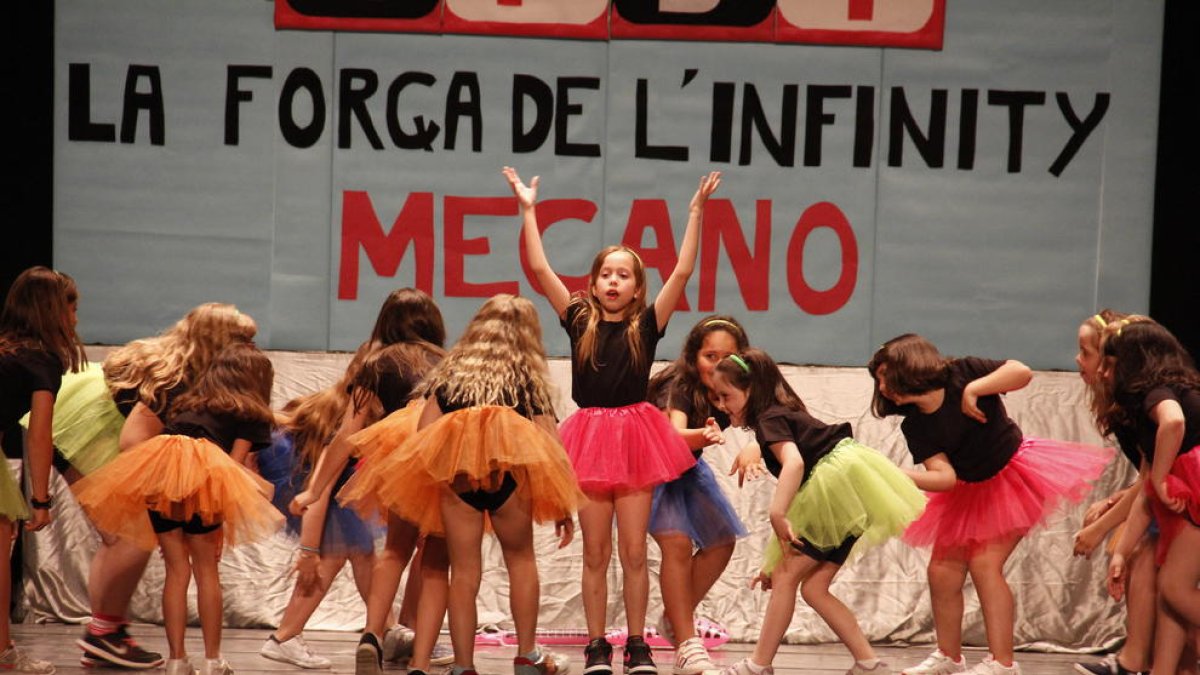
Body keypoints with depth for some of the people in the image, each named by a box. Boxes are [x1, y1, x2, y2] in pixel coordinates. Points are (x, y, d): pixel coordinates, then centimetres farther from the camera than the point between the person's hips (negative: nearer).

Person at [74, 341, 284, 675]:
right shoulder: (251, 416, 21)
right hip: (201, 469, -4)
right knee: (206, 569, 9)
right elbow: (235, 463, 8)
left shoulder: (187, 401, 35)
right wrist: (223, 523, 7)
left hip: (154, 465, 4)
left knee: (176, 569, 11)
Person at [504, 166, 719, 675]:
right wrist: (528, 210, -1)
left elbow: (682, 273, -5)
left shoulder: (646, 325, 2)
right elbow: (539, 269, 0)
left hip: (634, 434, 0)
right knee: (595, 553, 5)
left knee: (633, 552, 3)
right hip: (590, 434, 1)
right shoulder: (579, 320, 4)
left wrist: (696, 212, -8)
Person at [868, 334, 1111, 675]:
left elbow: (1022, 372, -28)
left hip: (1013, 476, -6)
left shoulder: (961, 374, -19)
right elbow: (944, 477, -18)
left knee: (984, 563, -17)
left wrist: (974, 389, -35)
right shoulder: (915, 426, -9)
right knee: (942, 571, 4)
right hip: (968, 491, 6)